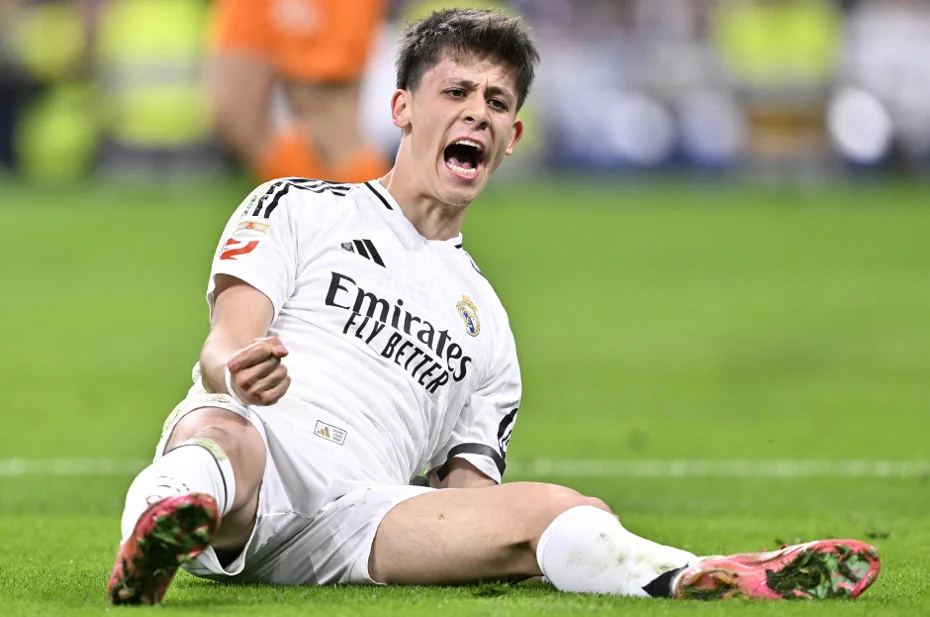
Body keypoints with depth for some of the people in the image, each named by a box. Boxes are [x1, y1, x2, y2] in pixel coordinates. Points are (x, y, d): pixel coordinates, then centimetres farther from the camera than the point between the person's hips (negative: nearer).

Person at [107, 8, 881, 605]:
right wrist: (238, 371, -20)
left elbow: (464, 505, 27)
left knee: (559, 510, -24)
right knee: (222, 437, -40)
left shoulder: (488, 324, 33)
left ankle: (703, 581, -53)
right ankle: (172, 513, -75)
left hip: (358, 517, 3)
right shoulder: (297, 208, 21)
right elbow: (226, 348, 6)